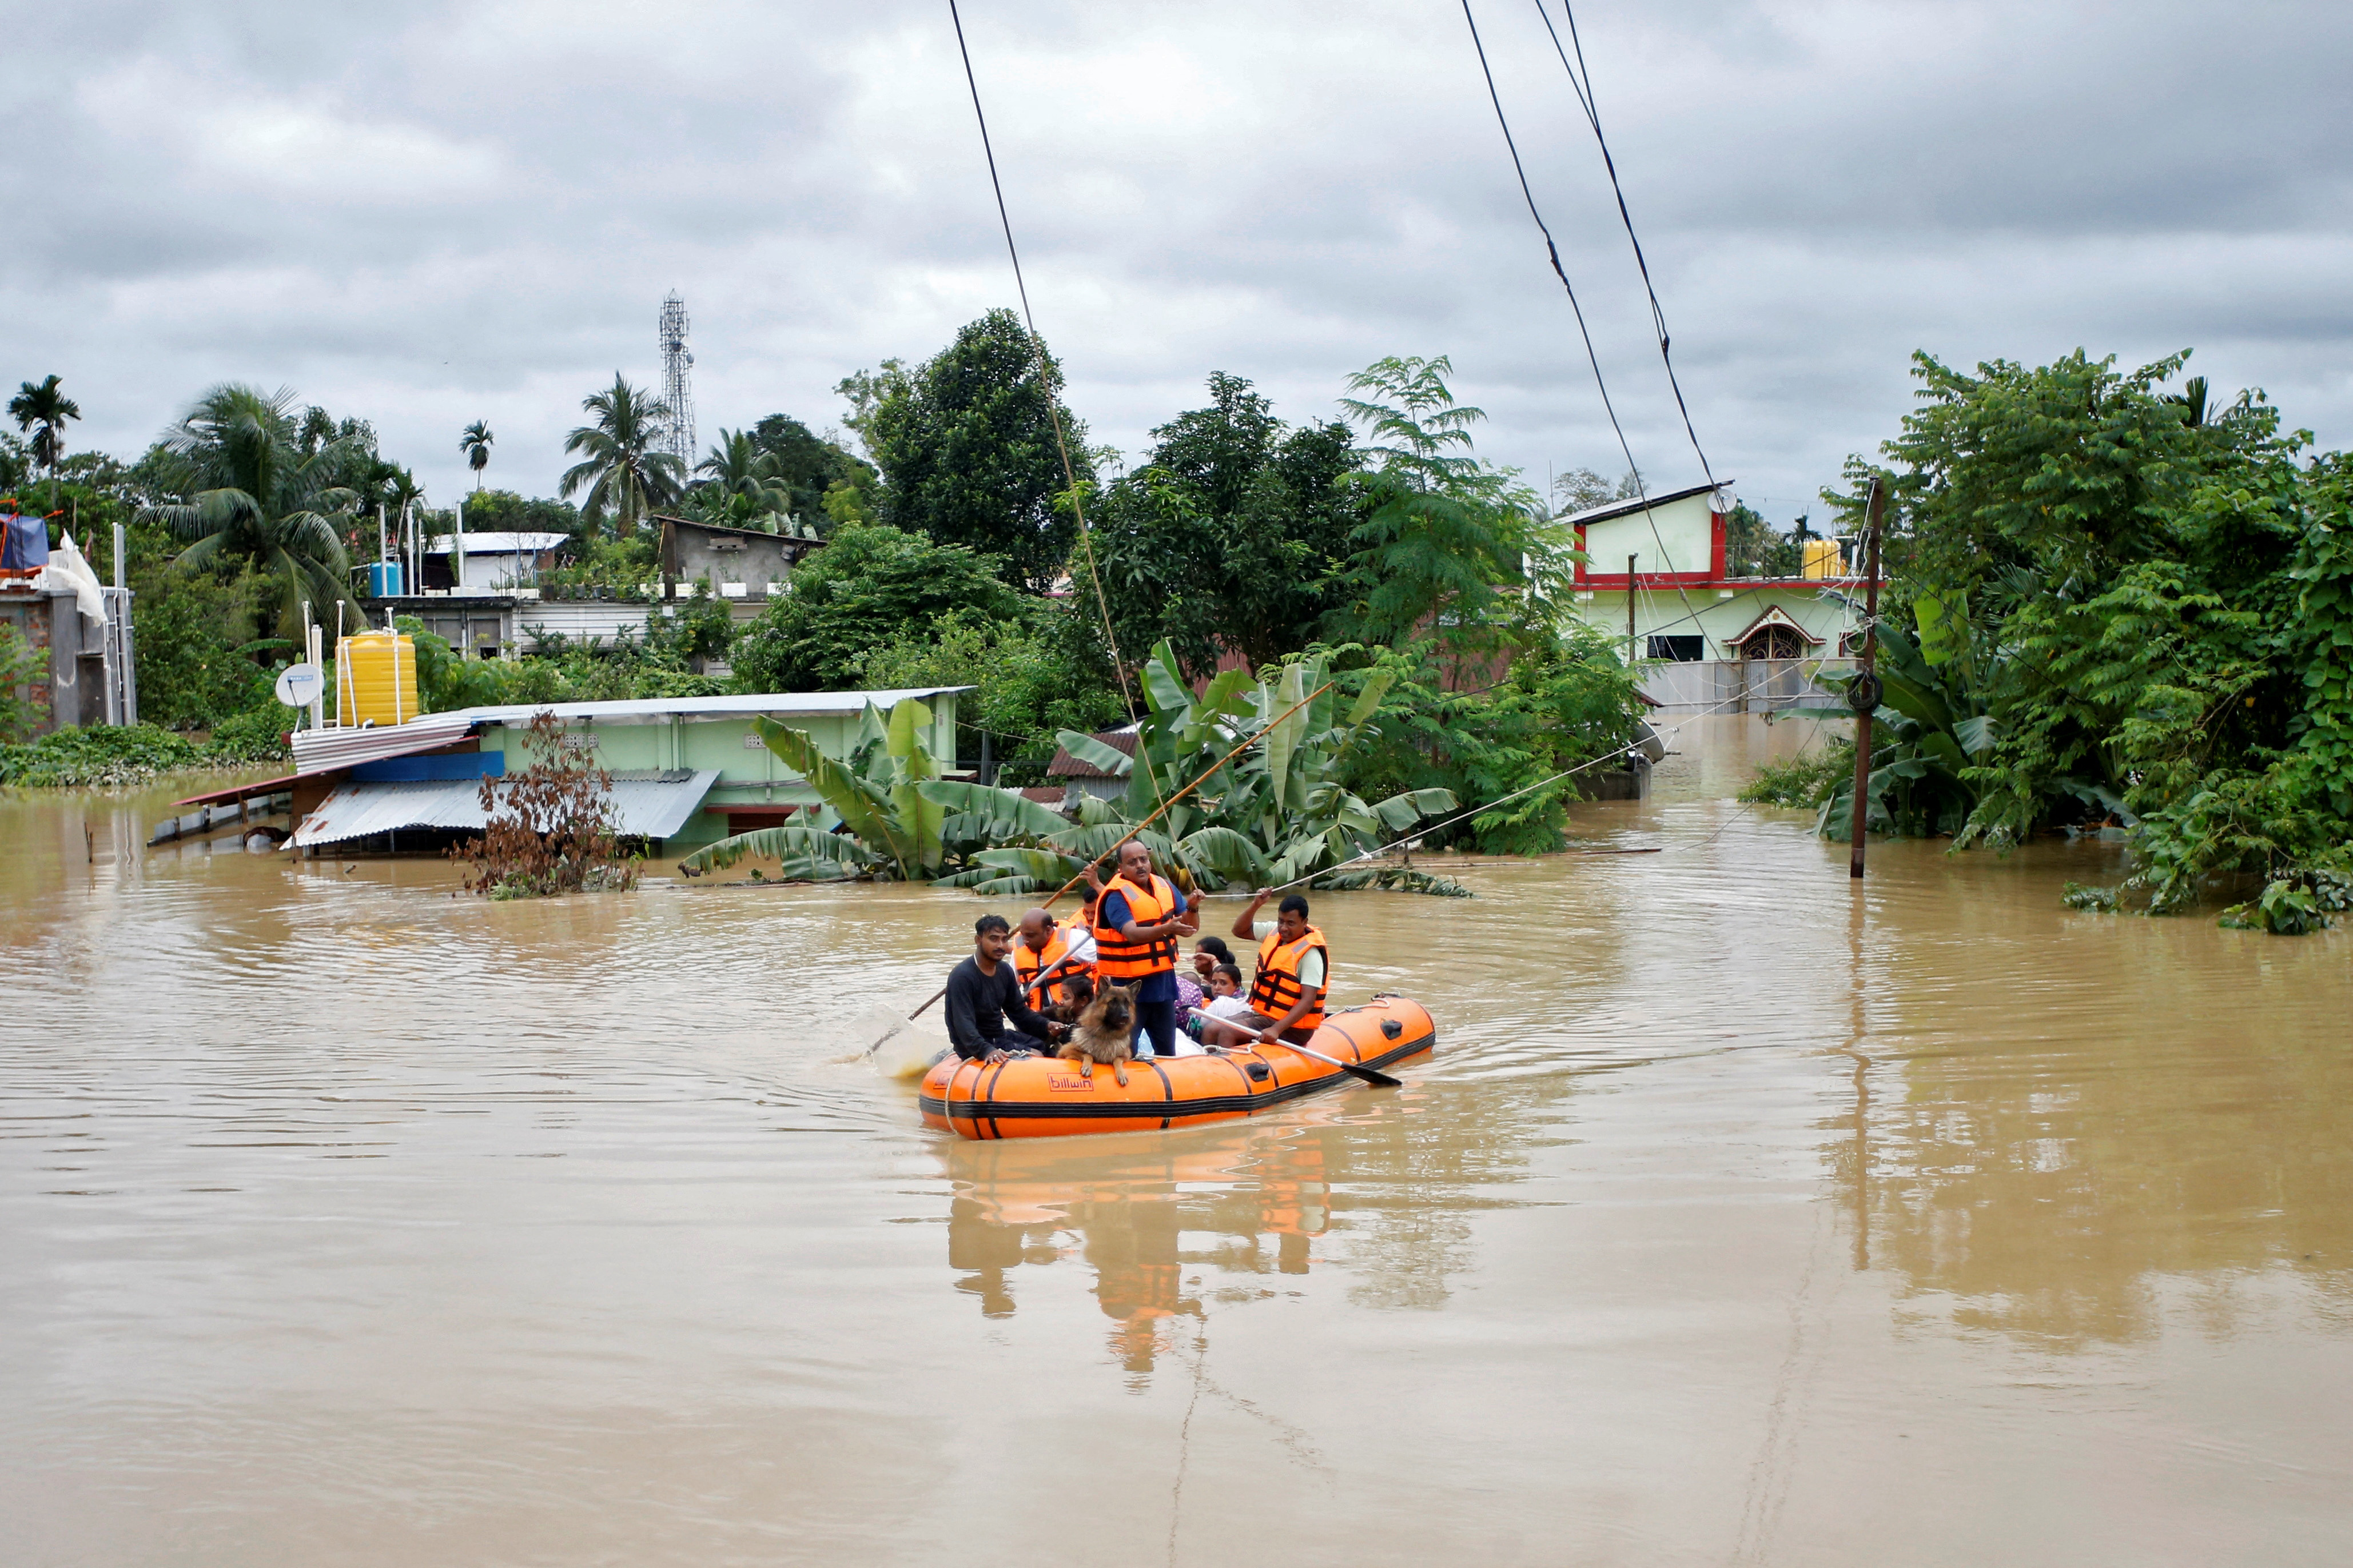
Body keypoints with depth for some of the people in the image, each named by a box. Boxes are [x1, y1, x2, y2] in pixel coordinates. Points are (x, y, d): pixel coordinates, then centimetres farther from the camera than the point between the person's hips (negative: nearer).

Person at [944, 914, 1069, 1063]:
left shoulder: (1005, 971, 8)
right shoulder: (962, 976, -19)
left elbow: (1019, 1012, 14)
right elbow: (964, 1025, -28)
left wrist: (1046, 1025, -4)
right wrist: (987, 1050, -43)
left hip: (1002, 1036, 9)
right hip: (975, 1050, -9)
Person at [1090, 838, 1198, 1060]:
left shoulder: (1165, 888, 6)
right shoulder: (1116, 896, -14)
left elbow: (1191, 928, 9)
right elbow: (1133, 934, -29)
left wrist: (1192, 908, -13)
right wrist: (1166, 929, -44)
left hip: (1163, 984, 6)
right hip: (1128, 986, -6)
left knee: (1168, 1054, 15)